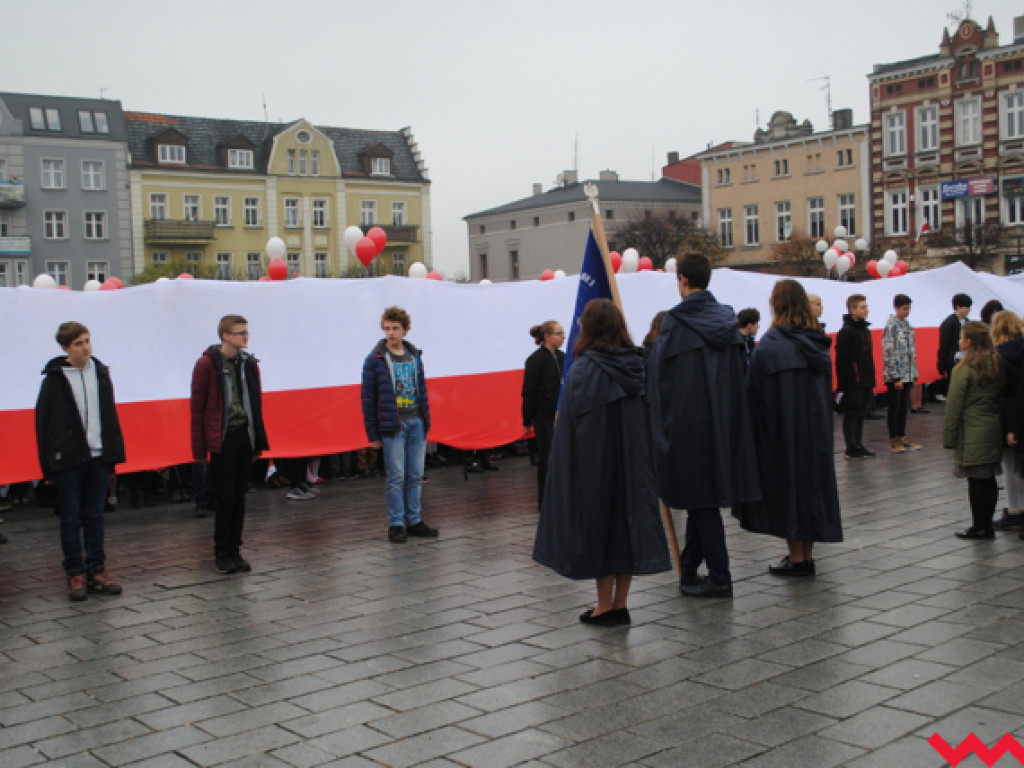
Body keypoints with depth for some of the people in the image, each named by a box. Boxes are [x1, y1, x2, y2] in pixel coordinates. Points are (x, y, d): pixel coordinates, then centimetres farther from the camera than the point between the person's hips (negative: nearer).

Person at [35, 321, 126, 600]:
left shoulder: (100, 373, 7)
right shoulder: (54, 379, -4)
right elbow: (43, 424, -2)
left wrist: (114, 453, 7)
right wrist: (48, 465, -5)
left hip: (98, 457, 3)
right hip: (68, 460, -3)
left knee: (95, 517, 9)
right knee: (71, 519, 4)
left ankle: (97, 571, 15)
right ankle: (76, 575, 12)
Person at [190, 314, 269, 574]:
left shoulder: (249, 364, 10)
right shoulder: (207, 364, -6)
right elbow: (197, 407, -6)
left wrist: (258, 442, 12)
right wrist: (199, 448, -8)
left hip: (245, 437, 5)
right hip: (222, 439, -5)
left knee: (240, 496, 8)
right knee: (226, 497, -2)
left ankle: (234, 550, 17)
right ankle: (221, 553, 11)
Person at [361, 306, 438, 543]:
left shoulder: (415, 356, 11)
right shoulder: (375, 360, -3)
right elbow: (368, 398, -3)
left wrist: (426, 421, 12)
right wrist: (372, 433, -6)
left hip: (416, 424, 5)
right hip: (392, 426, -4)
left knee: (415, 476, 8)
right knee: (396, 476, -3)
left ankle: (414, 521, 17)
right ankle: (396, 524, 5)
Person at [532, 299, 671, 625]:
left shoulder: (584, 370, -13)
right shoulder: (636, 365, 2)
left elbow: (572, 426, -12)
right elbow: (647, 419, 6)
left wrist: (565, 467, -4)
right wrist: (638, 459, 14)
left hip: (595, 465, -5)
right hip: (632, 463, 5)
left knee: (598, 520, 5)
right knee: (628, 516, 10)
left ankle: (605, 605, 11)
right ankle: (621, 604, 16)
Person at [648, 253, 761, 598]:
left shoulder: (675, 321, -11)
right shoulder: (727, 318, 6)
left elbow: (660, 373, -10)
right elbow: (739, 373, 10)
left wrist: (662, 423, -1)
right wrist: (729, 414, 16)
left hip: (688, 420, -6)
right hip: (724, 418, 6)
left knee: (700, 497, 0)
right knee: (703, 495, 14)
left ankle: (719, 578, 2)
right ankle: (688, 569, 24)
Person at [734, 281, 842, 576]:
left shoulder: (770, 344, -13)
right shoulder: (819, 342, 6)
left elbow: (755, 393, -12)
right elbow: (828, 389, 13)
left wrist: (756, 429, -2)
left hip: (783, 431, -6)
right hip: (816, 427, 6)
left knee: (788, 479, 2)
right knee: (812, 475, 12)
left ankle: (797, 557, 6)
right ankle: (807, 554, 19)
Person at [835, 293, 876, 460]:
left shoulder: (866, 330, 14)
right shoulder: (846, 332, -12)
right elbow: (841, 360, -16)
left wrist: (871, 378, 17)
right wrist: (842, 383, -19)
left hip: (866, 383, 8)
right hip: (853, 383, -8)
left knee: (861, 414, 12)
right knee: (851, 414, -1)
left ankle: (859, 446, 19)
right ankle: (851, 449, 5)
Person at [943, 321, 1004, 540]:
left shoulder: (964, 369, -13)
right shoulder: (997, 364, 6)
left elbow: (954, 407, -11)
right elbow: (1002, 399, 11)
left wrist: (948, 437, -4)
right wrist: (999, 425, 16)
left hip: (972, 435, -7)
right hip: (994, 432, 7)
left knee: (976, 481, 0)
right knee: (989, 480, 11)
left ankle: (979, 526, 5)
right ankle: (987, 525, 17)